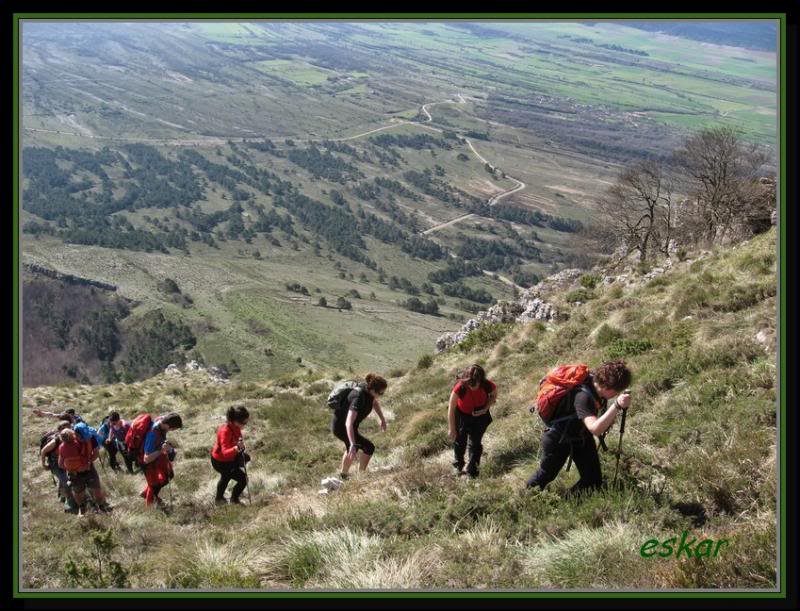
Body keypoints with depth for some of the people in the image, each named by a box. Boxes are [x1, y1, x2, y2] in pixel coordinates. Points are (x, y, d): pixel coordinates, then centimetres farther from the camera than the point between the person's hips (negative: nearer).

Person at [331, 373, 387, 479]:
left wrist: (382, 419, 15)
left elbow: (375, 402, 14)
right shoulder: (359, 398, -36)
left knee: (353, 449, 31)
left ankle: (343, 474, 51)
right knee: (369, 447, -8)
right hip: (341, 428, -9)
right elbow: (349, 423, -43)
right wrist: (353, 445, -49)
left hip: (340, 423, 9)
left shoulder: (368, 388, -11)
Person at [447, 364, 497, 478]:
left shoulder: (488, 386, -31)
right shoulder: (460, 387, -36)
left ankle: (472, 471, 26)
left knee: (475, 443, 7)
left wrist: (485, 409, -22)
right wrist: (451, 429, -17)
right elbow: (451, 408, -24)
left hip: (479, 416, 1)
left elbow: (494, 395, -5)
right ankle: (459, 465, 42)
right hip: (462, 416, 0)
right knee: (459, 440, 15)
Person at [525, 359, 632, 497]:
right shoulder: (583, 396, -42)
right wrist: (617, 406, -62)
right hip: (558, 438, -7)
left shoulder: (597, 385, -18)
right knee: (547, 474, 19)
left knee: (594, 480, 2)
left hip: (581, 435, 7)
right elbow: (595, 428, -55)